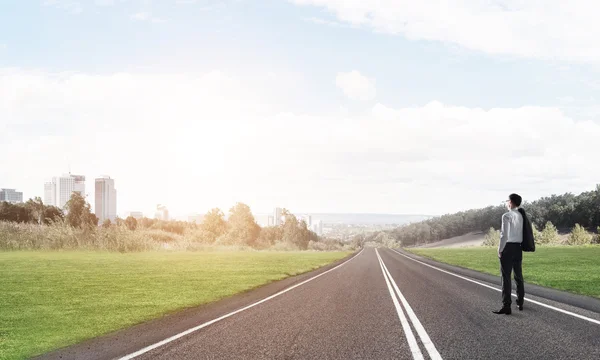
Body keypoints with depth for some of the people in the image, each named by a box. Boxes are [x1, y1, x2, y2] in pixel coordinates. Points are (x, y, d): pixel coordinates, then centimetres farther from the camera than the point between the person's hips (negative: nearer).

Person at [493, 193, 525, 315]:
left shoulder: (507, 216, -12)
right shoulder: (520, 216, 8)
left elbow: (504, 235, -16)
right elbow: (522, 234, 8)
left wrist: (500, 250, -9)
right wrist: (520, 246, 13)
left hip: (508, 247, -7)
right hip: (518, 248, 7)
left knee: (506, 277, -5)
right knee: (518, 276, 15)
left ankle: (506, 306, -7)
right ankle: (520, 303, 24)